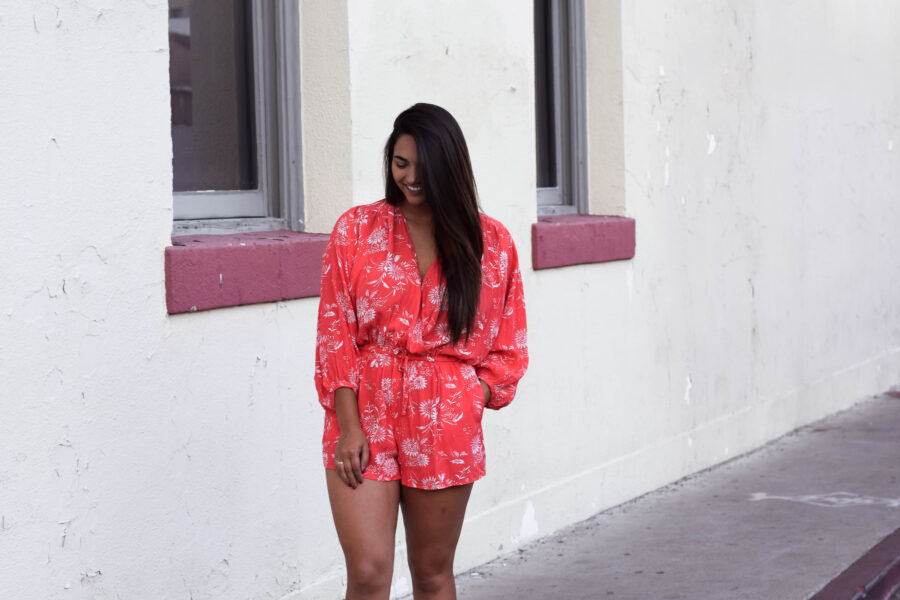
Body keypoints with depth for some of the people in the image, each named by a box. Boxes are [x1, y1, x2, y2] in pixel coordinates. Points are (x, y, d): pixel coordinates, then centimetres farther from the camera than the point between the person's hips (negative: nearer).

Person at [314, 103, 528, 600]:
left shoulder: (491, 243, 5)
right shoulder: (355, 230, 2)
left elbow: (507, 345, 10)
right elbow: (335, 336, -1)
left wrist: (472, 399, -5)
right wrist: (348, 426, -8)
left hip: (446, 429, 1)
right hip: (365, 419, -1)